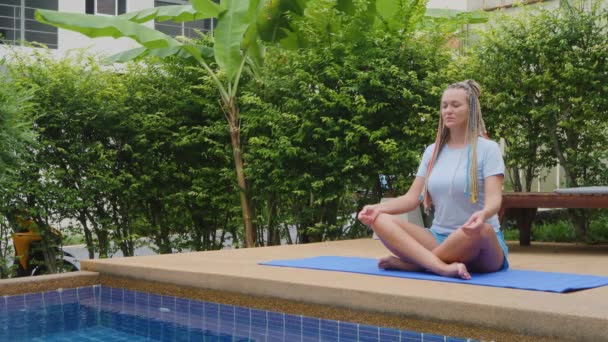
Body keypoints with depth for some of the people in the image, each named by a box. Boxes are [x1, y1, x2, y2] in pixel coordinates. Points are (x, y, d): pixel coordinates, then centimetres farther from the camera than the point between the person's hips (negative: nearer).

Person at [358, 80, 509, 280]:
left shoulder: (487, 149, -1)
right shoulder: (432, 151, 13)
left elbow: (494, 199, -13)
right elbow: (413, 198, 8)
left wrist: (482, 215, -38)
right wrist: (378, 208, -11)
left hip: (479, 249, -4)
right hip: (439, 238, 4)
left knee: (482, 229, -40)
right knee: (381, 220, -18)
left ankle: (409, 262, -23)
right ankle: (444, 267, -39)